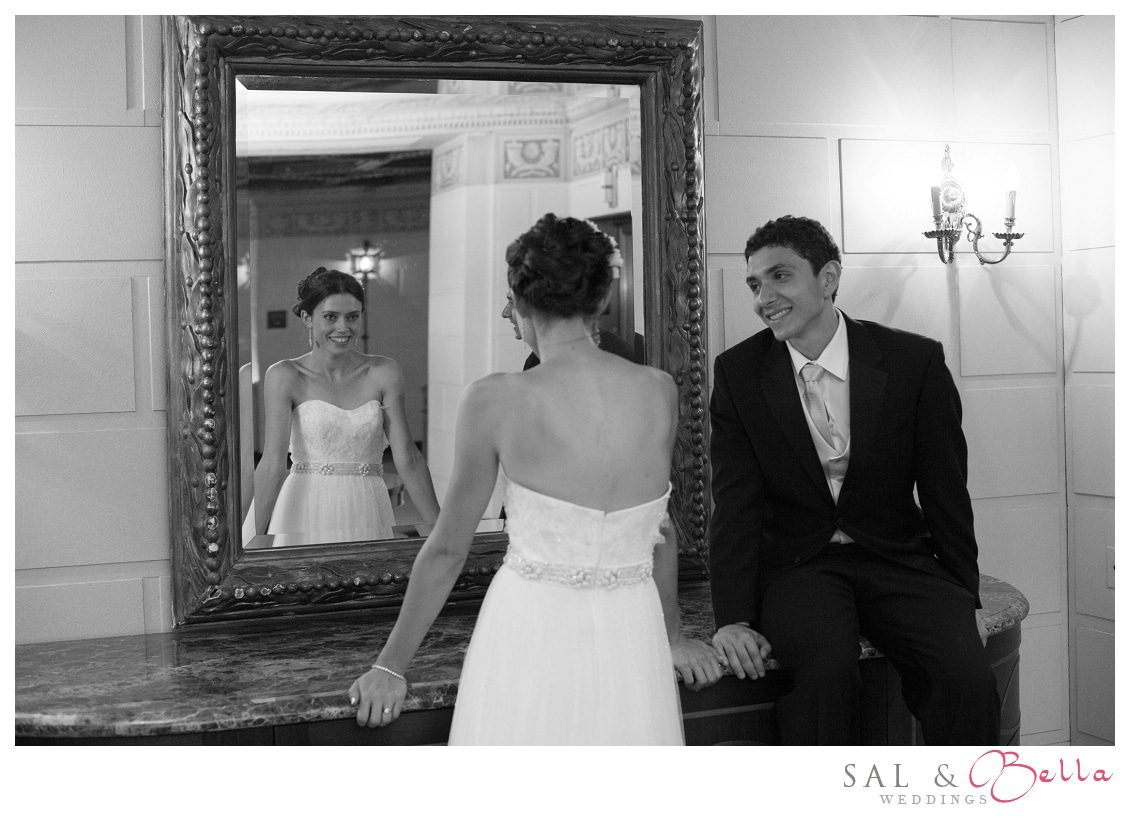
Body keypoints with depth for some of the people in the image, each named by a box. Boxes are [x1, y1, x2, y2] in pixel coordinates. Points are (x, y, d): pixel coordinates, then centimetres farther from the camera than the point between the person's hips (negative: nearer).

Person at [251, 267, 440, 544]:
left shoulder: (384, 373, 2)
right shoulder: (284, 376, -3)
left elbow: (407, 459, 0)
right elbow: (273, 464, -8)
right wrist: (253, 540, -14)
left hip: (366, 513, 2)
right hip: (306, 514, -2)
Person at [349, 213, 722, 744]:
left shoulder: (495, 401, -9)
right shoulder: (659, 392, 1)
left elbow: (447, 549, -1)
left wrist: (391, 666, 12)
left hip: (530, 638, -3)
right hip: (632, 639, 3)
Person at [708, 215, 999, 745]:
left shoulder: (915, 361, -3)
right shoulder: (738, 373, 0)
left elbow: (946, 492, 4)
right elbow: (735, 505, -4)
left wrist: (965, 601, 7)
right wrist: (733, 618, -13)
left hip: (897, 559, 1)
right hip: (797, 565, 0)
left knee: (967, 676, -24)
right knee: (826, 666, -31)